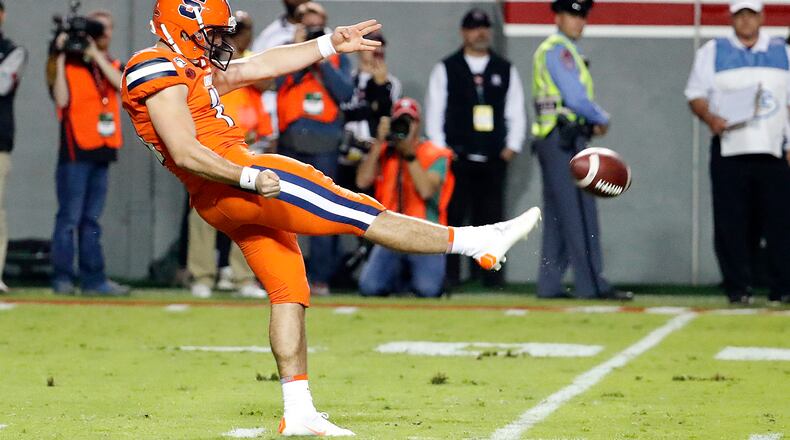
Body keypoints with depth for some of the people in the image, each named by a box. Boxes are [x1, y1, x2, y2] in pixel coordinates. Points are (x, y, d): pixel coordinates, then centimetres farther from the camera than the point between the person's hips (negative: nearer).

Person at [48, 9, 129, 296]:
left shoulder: (113, 67, 15)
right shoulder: (70, 64, 1)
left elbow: (121, 84, -7)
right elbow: (61, 99, -12)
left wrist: (95, 54, -12)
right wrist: (60, 59, -13)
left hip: (101, 153, 5)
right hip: (75, 151, -5)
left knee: (91, 220, 8)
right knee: (69, 218, -7)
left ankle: (93, 280, 8)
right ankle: (62, 279, -6)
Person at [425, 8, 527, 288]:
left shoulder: (506, 70, 13)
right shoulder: (446, 70, 7)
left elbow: (516, 112, 13)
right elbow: (434, 111, 4)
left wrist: (512, 147, 2)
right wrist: (441, 150, -4)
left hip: (494, 160, 2)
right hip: (457, 158, -2)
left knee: (492, 218, 1)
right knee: (453, 216, -5)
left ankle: (492, 274, 3)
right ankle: (449, 274, -3)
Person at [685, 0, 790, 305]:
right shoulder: (713, 52, 9)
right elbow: (696, 95, 7)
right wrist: (710, 118, -14)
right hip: (728, 151, -1)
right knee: (731, 224, -4)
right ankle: (738, 288, 1)